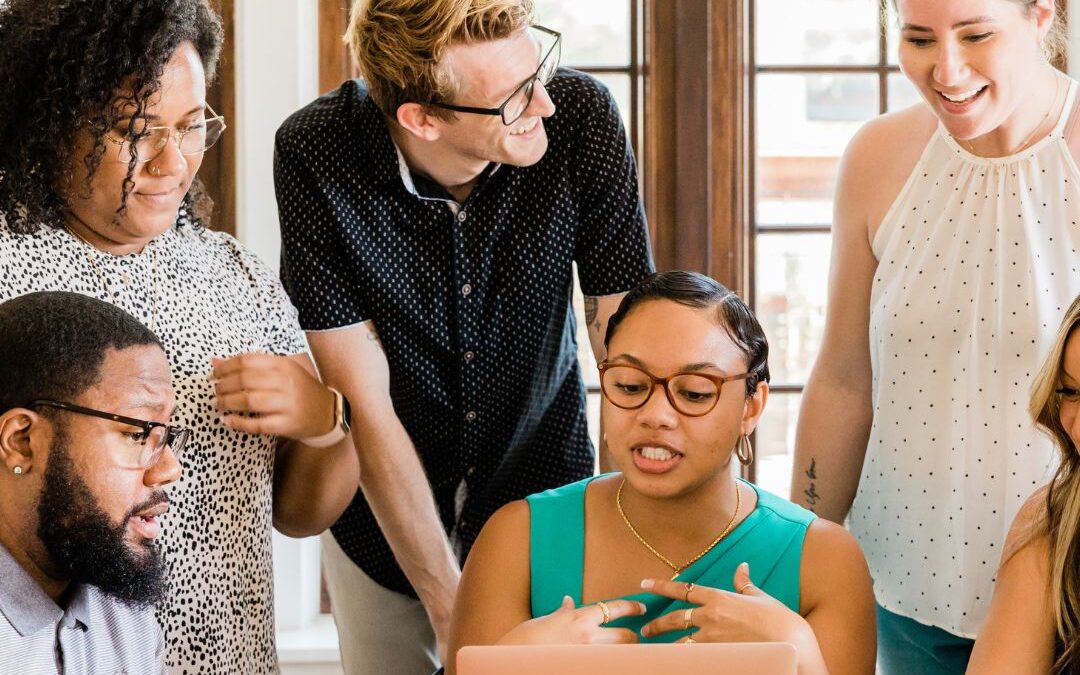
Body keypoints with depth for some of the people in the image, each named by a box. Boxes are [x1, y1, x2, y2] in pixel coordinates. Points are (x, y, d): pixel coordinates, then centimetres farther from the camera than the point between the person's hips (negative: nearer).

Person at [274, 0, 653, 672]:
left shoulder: (583, 119, -23)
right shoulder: (314, 157, -26)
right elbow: (366, 408, -23)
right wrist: (449, 606, -21)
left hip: (542, 488, 1)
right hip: (386, 514, -1)